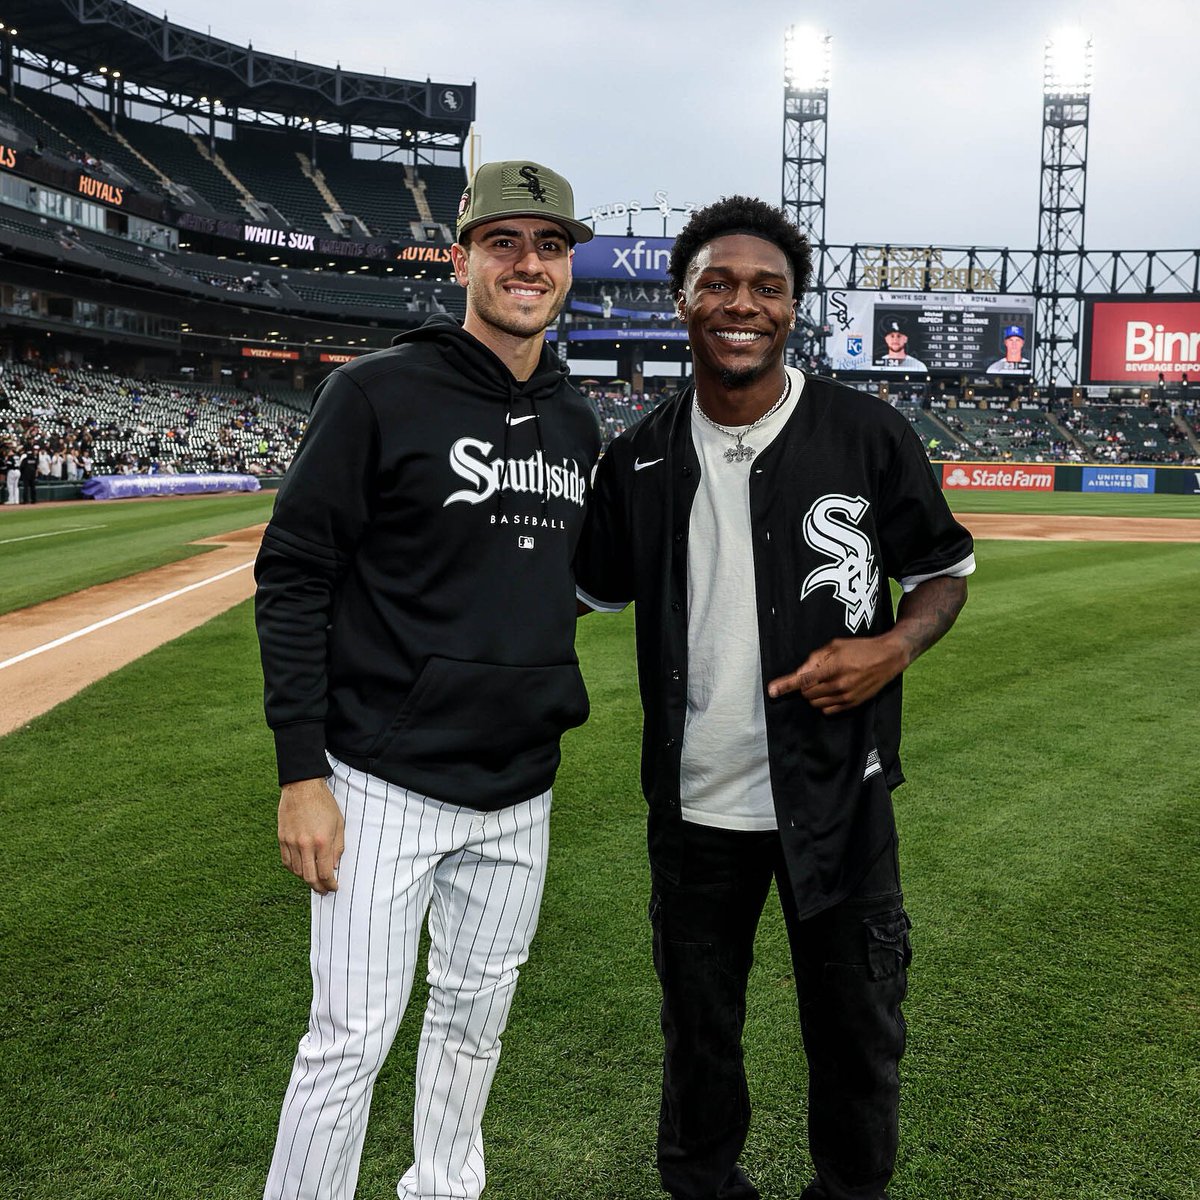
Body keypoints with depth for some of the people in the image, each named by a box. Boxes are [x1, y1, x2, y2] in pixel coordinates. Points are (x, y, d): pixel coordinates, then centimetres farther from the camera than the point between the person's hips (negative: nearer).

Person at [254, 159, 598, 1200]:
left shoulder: (577, 423, 9)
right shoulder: (380, 393, -10)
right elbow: (293, 577, -11)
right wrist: (302, 772, -15)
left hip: (521, 789, 6)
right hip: (387, 782, -6)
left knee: (478, 1013, 19)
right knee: (353, 1033, 1)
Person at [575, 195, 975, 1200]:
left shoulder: (870, 435, -9)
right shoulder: (638, 460, -1)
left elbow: (945, 570, 2)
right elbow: (590, 588, 11)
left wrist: (896, 646, -17)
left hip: (838, 795, -2)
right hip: (695, 800, 2)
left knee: (858, 1032, 14)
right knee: (697, 1023, 20)